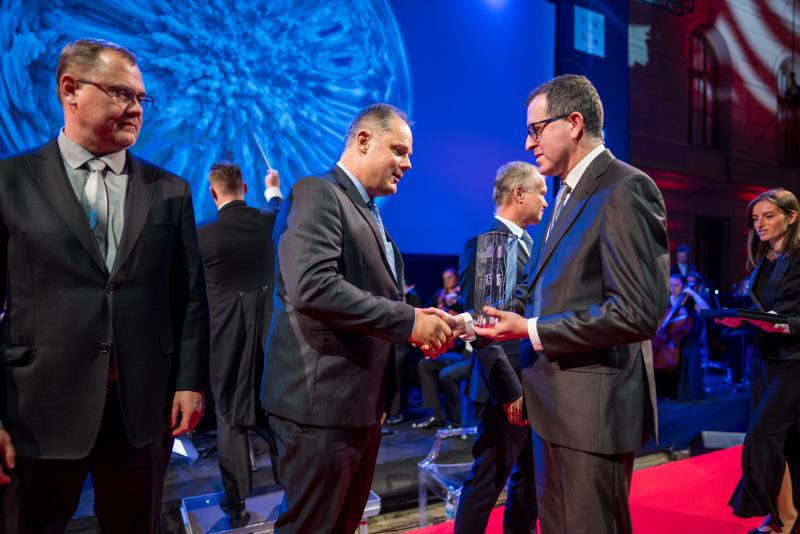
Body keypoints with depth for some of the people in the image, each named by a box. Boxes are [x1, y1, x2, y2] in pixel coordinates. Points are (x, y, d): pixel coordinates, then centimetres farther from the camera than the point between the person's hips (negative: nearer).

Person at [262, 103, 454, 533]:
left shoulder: (369, 214, 17)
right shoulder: (317, 193, -12)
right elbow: (312, 287, -27)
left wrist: (416, 328, 3)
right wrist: (408, 320, -23)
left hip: (362, 402, 9)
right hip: (321, 401, -9)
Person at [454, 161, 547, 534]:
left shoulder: (531, 245, 14)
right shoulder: (483, 245, -13)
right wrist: (510, 390, -21)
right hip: (509, 389, -9)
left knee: (529, 479, 19)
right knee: (487, 482, 2)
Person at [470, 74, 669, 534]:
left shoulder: (625, 190, -16)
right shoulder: (570, 194, 15)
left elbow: (639, 312, -23)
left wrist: (532, 331, -19)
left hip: (593, 407, -9)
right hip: (556, 404, 9)